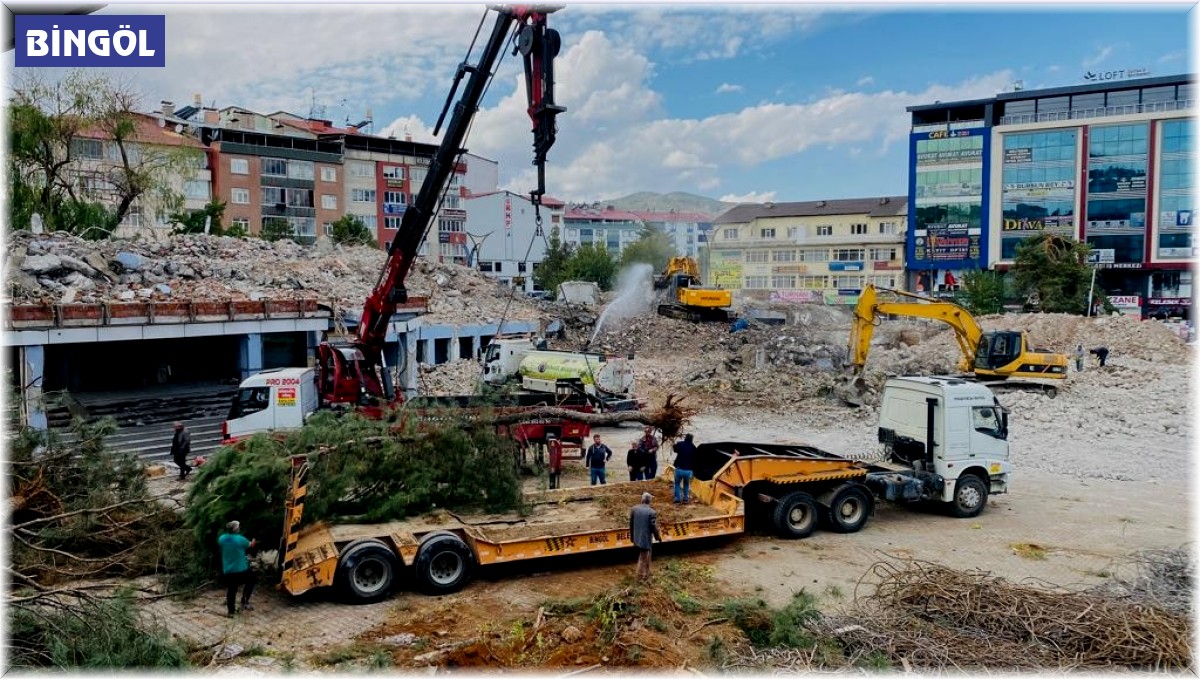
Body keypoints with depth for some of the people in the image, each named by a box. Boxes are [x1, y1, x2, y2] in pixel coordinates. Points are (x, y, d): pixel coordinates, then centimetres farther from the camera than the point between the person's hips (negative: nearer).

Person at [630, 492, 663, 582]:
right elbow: (654, 527, -15)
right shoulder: (652, 512, -20)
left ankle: (645, 574, 40)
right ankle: (643, 577, 20)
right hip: (646, 539, -6)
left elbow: (631, 524, 5)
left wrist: (632, 536, 18)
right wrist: (658, 537, 4)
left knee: (643, 556, 26)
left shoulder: (634, 509, -4)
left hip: (636, 538, 6)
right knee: (644, 559, 8)